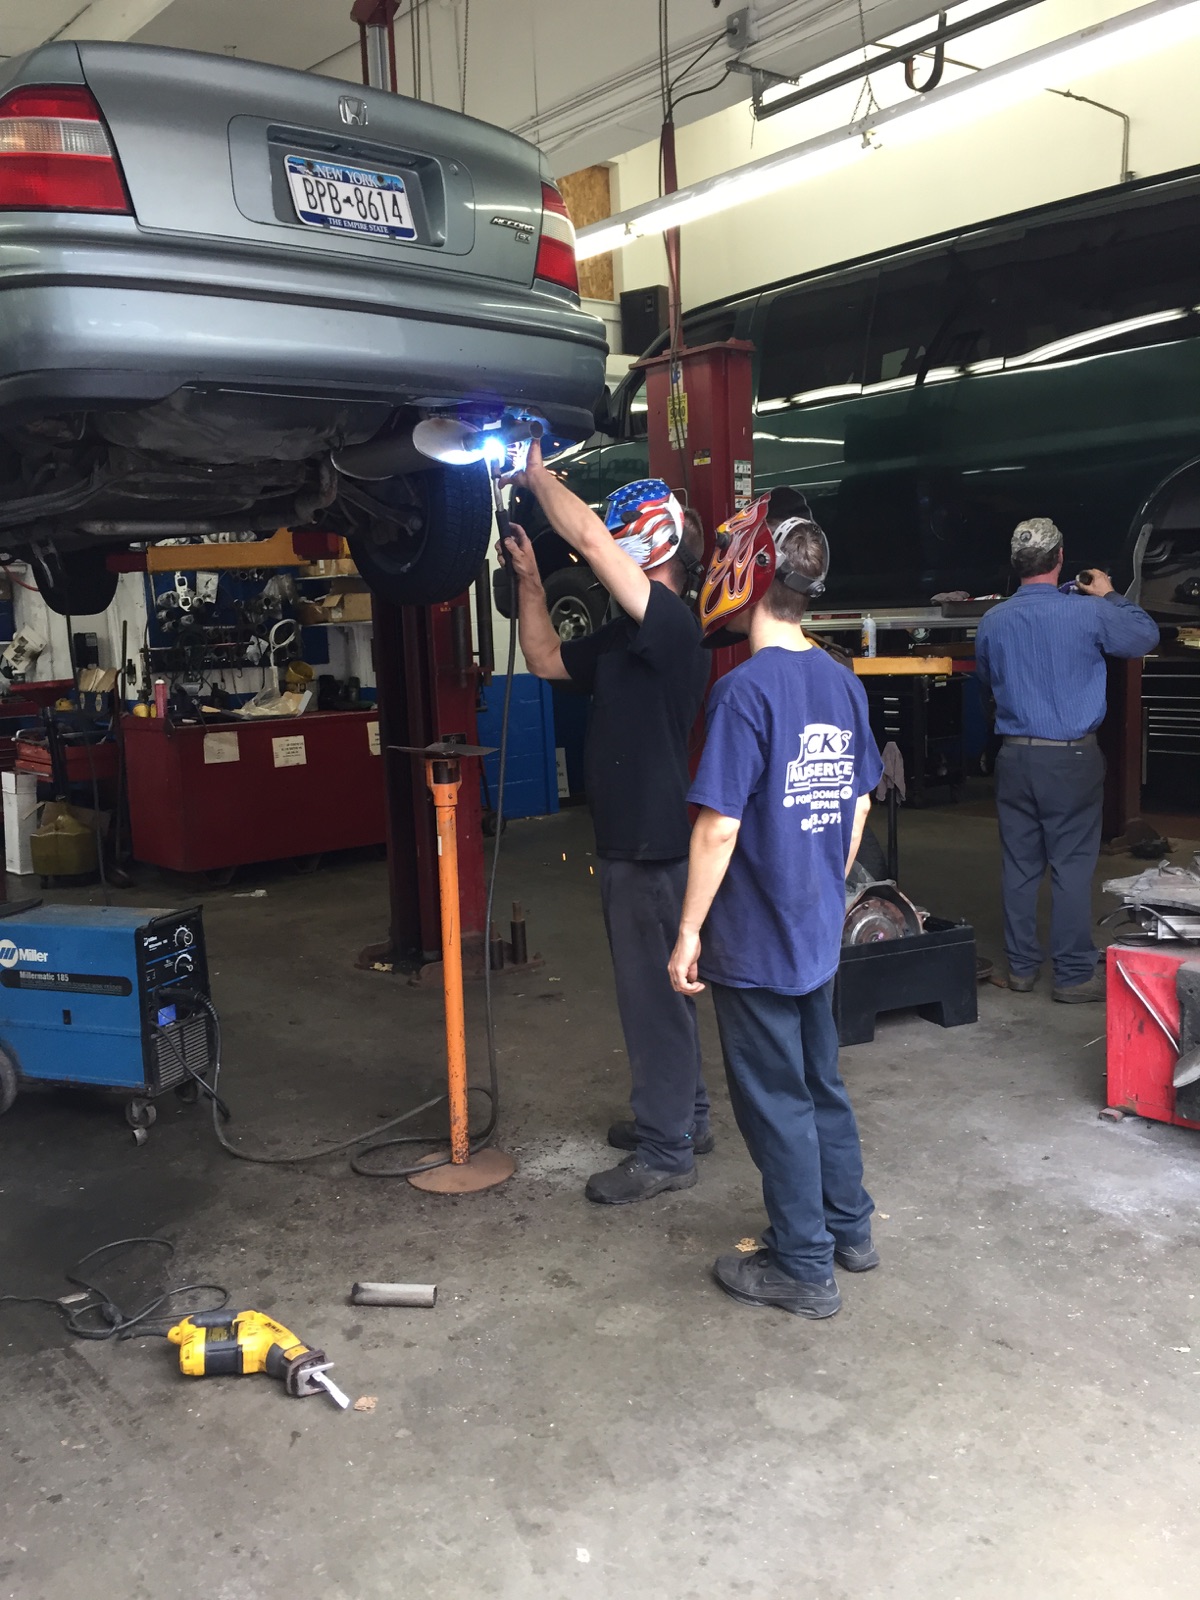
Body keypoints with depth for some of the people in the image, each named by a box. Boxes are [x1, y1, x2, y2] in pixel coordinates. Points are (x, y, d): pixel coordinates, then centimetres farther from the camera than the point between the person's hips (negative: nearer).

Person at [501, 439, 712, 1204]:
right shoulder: (625, 636, 12)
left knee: (656, 994, -1)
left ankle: (665, 1151, 11)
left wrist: (537, 475, -12)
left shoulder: (671, 625, -18)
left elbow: (589, 537, -26)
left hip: (654, 846, -10)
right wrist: (529, 578, 10)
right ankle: (686, 1115, 34)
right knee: (658, 989, 19)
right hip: (630, 839, 10)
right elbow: (547, 659, 20)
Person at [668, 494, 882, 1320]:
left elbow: (719, 826, -21)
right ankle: (850, 1227, 37)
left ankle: (803, 1268, 20)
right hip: (819, 935, 7)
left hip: (752, 942, -7)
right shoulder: (843, 683, 3)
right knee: (821, 1081, 22)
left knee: (776, 1102, 6)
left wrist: (689, 932, -13)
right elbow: (858, 807, 10)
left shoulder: (747, 689, -20)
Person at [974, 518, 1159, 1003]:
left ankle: (1021, 966, 19)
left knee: (1019, 865, 10)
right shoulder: (1089, 613, -11)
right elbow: (1146, 636, 8)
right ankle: (1074, 973, 9)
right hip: (1072, 759, -3)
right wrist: (1110, 596, 20)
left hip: (1015, 757, 3)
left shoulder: (991, 622, 0)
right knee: (1072, 865, 3)